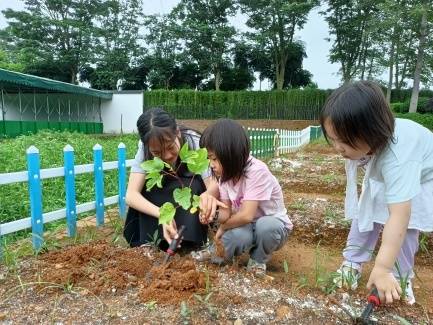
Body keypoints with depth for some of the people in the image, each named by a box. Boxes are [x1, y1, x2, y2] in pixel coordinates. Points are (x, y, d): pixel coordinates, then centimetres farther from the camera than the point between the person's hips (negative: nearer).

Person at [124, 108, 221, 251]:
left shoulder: (194, 142, -31)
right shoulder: (145, 149, -26)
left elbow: (214, 183, -37)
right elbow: (131, 194, -32)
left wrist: (208, 195, -62)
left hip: (193, 196, -1)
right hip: (164, 201, 2)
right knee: (146, 187, -28)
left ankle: (188, 241, -24)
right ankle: (150, 241, -18)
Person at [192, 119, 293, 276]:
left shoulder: (257, 171, -29)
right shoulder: (225, 174, -8)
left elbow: (247, 215, -32)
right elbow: (226, 212, -9)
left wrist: (223, 227, -16)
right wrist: (213, 215, -31)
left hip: (273, 226, -3)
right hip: (247, 227, 3)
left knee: (266, 226, -38)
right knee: (237, 235, -32)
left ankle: (258, 260, -6)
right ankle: (218, 251, 1)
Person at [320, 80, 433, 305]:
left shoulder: (398, 157, -49)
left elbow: (399, 216, -52)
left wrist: (382, 269, -52)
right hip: (383, 175, 6)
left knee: (404, 226, -16)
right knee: (365, 213, 0)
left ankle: (401, 278, 5)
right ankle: (352, 264, 13)